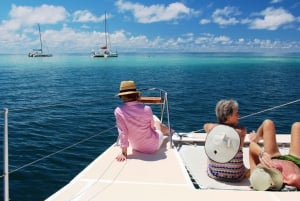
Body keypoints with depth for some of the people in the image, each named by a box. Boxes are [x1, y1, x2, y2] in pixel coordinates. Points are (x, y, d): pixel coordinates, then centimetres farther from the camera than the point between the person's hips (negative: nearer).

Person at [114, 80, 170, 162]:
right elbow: (152, 126, -4)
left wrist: (124, 153, -10)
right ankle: (169, 131, 63)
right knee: (155, 119, 30)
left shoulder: (119, 111, -22)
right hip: (153, 146, -1)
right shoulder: (147, 109, -22)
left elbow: (122, 133, -19)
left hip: (137, 147, 2)